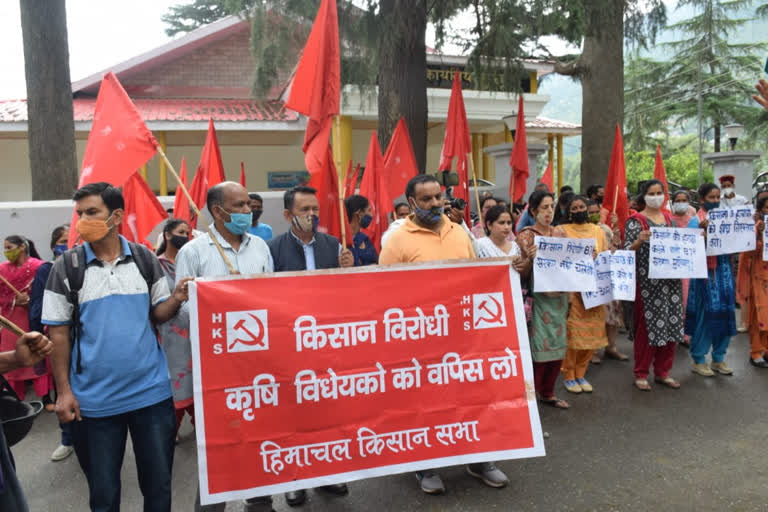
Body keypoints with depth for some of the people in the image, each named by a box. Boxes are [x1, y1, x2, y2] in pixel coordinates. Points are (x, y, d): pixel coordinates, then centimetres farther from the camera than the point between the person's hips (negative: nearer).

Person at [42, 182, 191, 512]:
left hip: (151, 391, 1)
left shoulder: (145, 259, 0)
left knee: (159, 482, 14)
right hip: (94, 398, -1)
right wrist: (64, 391, -4)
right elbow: (58, 333, -1)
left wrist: (176, 299, -16)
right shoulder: (66, 267, -4)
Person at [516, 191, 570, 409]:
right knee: (538, 346, -6)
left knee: (558, 345, 9)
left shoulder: (559, 232, 10)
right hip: (537, 298, -5)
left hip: (559, 297, 5)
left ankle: (548, 393, 23)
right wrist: (530, 258, -25)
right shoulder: (526, 236, -5)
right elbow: (522, 273, -6)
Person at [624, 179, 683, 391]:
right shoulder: (636, 221, -2)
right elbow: (627, 250, -9)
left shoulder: (670, 219, 14)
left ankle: (662, 371, 20)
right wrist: (639, 240, -28)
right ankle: (641, 374, 8)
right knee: (647, 325, -3)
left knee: (671, 323, 7)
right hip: (647, 281, -5)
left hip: (671, 279, 5)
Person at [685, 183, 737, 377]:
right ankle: (698, 360, 10)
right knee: (706, 314, -3)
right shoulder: (696, 221, -3)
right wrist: (701, 230, -24)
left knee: (725, 313, 7)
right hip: (705, 272, -5)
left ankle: (718, 359, 21)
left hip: (724, 270, 5)